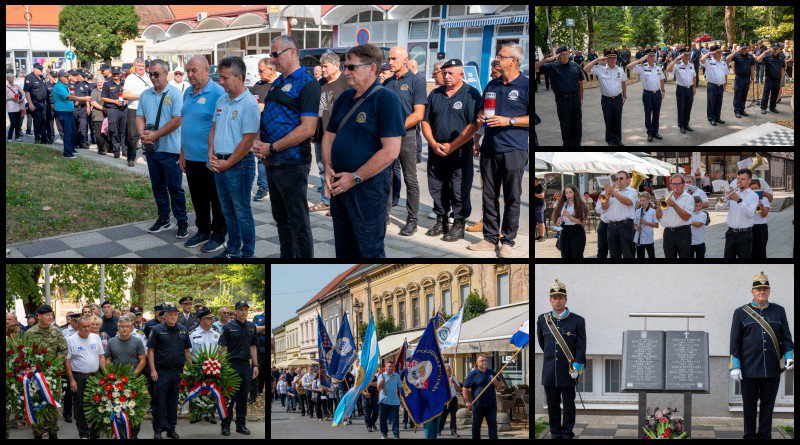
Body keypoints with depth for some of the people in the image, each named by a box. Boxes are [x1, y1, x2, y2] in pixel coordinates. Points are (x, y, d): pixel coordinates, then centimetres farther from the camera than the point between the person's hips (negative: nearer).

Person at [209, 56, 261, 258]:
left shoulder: (249, 104, -16)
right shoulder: (221, 101, 10)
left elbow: (248, 140, -18)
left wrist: (227, 163, -14)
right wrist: (211, 154, 3)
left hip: (238, 164, -8)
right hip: (220, 164, 8)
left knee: (242, 212, 0)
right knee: (227, 210, 17)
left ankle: (247, 254, 8)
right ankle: (233, 249, 28)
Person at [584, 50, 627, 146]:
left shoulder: (620, 70, 5)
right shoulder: (600, 70, -5)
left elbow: (623, 84, 16)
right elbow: (586, 69, -14)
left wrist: (624, 96, 14)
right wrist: (597, 60, -13)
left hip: (618, 98, 2)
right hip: (606, 99, -2)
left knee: (617, 120, 9)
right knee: (608, 121, 6)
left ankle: (618, 139, 21)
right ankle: (610, 140, 19)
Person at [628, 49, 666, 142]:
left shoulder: (658, 68, 6)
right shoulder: (642, 68, -7)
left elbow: (662, 79, 18)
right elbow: (629, 66, -18)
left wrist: (663, 90, 15)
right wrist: (641, 60, -18)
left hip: (657, 93, 3)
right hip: (647, 94, -3)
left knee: (656, 113, 11)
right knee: (648, 114, 4)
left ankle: (655, 132, 23)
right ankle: (649, 133, 14)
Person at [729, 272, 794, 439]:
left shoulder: (779, 311, 10)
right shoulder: (741, 312, 4)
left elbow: (786, 338, 11)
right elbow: (735, 342, 2)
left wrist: (789, 357, -5)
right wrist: (735, 366, -4)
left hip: (772, 369, 2)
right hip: (750, 369, -2)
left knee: (768, 405, 7)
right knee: (750, 405, 5)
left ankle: (765, 435, 15)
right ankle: (750, 435, 14)